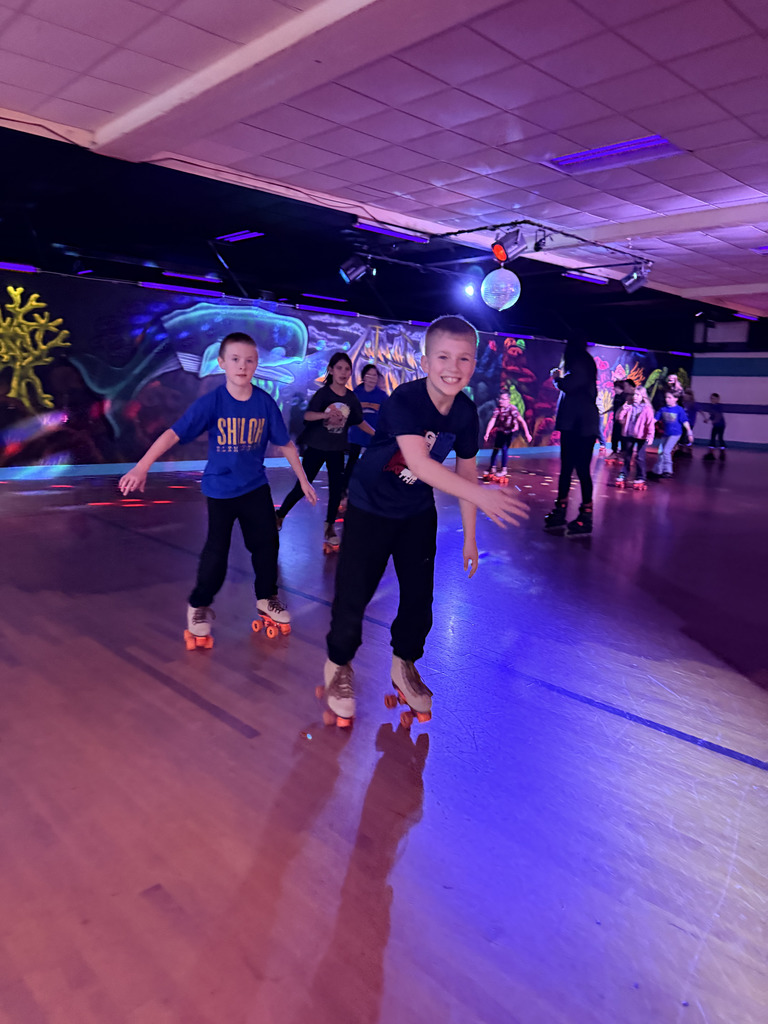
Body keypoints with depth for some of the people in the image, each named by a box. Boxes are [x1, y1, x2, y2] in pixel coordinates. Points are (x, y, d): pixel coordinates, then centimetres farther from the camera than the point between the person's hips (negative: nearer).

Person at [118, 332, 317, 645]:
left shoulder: (265, 402, -9)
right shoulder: (211, 402, -17)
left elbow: (285, 443, 1)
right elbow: (173, 433, -23)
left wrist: (303, 480, 5)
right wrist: (141, 467, -32)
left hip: (256, 487, 3)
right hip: (220, 489, -3)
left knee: (267, 542, 9)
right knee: (216, 550, 3)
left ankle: (266, 598, 32)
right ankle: (199, 606, 25)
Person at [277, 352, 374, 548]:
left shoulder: (352, 398, -1)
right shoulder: (323, 393, -13)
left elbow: (360, 421, 12)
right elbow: (307, 415, -27)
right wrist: (325, 414, -45)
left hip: (337, 450, 4)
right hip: (316, 447, -4)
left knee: (337, 487, 5)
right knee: (301, 487, 0)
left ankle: (330, 526, 21)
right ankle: (279, 516, 19)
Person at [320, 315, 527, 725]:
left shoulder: (466, 412, -9)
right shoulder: (405, 399, -29)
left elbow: (465, 471, 0)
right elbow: (418, 462, -41)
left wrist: (469, 536, 2)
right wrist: (479, 495, -49)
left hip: (418, 512, 5)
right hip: (370, 507, -5)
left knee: (419, 592, 9)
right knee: (353, 591, -3)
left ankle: (404, 666, 34)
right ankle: (338, 667, 24)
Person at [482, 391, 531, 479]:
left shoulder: (512, 409, -25)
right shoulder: (498, 408, -13)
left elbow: (522, 421, -27)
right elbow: (492, 421, -15)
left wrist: (527, 433, -30)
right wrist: (487, 433, -23)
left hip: (510, 431, -4)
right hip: (501, 430, 4)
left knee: (504, 449, -12)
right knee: (496, 449, 5)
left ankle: (504, 470, -2)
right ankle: (492, 468, 17)